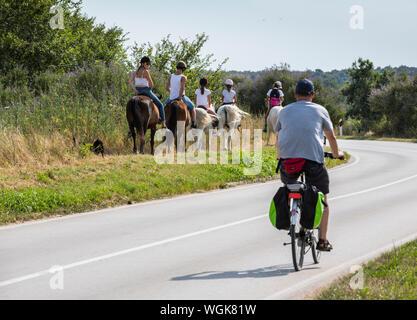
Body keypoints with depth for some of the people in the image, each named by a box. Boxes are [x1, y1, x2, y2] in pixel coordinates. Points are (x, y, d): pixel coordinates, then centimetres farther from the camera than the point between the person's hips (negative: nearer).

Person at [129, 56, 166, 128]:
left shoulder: (135, 72, 7)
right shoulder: (146, 71, -13)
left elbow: (130, 81, -1)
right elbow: (151, 84, -13)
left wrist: (135, 90, -4)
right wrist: (150, 90, 6)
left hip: (137, 91, 6)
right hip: (146, 90, -6)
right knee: (160, 105, 10)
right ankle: (163, 124, 5)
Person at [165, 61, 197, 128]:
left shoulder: (171, 77, 3)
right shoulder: (183, 77, -13)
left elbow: (167, 87, 3)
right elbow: (182, 88, -25)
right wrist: (180, 97, -14)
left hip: (171, 98, 4)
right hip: (181, 97, -4)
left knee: (166, 104, 36)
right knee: (192, 107, 20)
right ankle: (193, 123, 11)